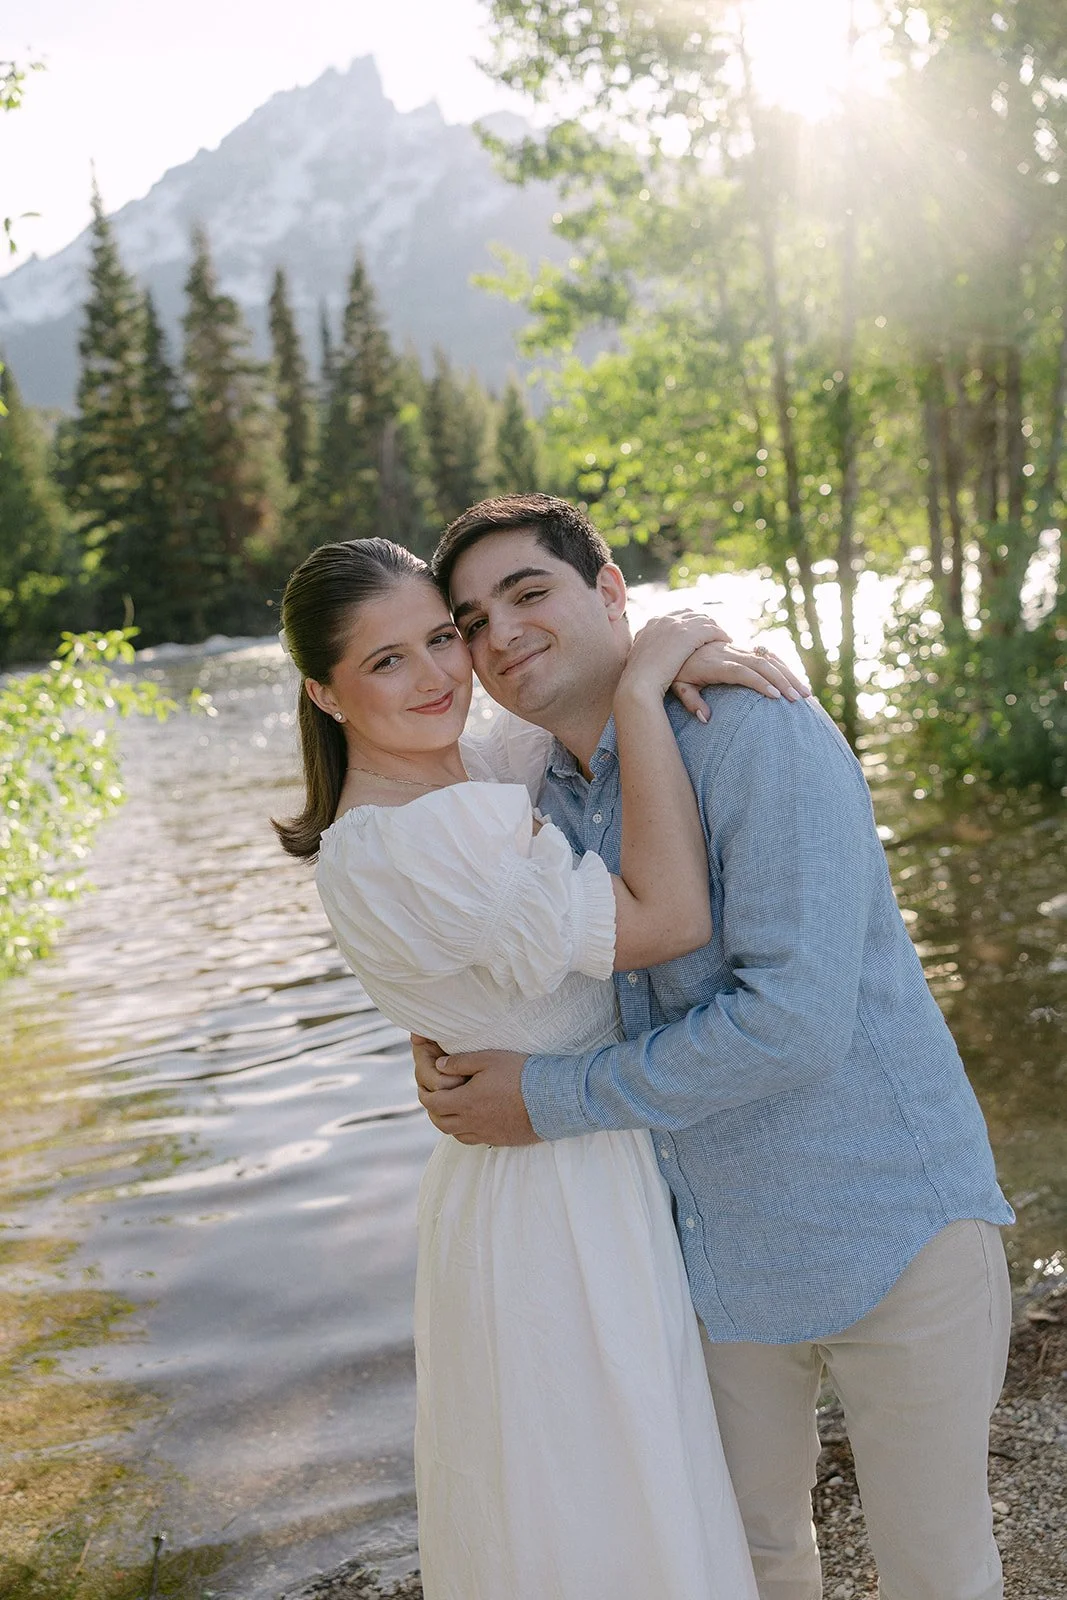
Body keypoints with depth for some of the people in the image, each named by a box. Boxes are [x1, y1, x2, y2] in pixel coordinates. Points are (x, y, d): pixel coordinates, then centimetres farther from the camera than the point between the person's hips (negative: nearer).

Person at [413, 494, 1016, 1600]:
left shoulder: (759, 733, -21)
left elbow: (792, 1019, -29)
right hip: (721, 1248, 7)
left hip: (890, 1229, -6)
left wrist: (548, 1101, -20)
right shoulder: (546, 805, 3)